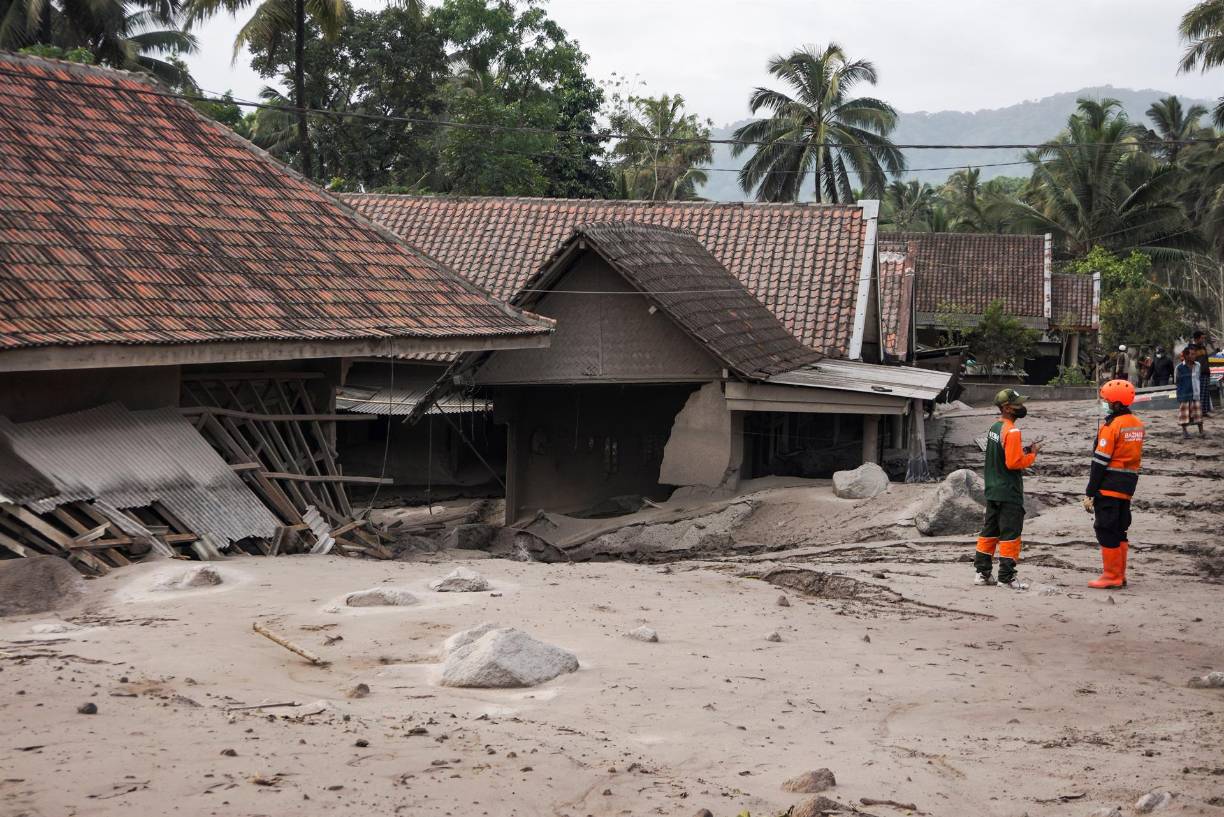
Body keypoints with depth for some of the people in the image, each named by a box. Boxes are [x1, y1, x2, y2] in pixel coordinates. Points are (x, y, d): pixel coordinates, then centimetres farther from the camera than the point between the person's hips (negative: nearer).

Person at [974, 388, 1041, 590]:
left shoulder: (994, 428, 10)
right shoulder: (1011, 431, -18)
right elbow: (1014, 463, -22)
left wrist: (1023, 450, 8)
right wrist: (1032, 454, -8)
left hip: (992, 491, 9)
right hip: (1009, 493, -9)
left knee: (990, 531, 14)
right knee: (1010, 533, -3)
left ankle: (983, 573, 18)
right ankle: (1006, 577, -3)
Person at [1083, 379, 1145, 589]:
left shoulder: (1111, 425, -15)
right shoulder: (1137, 424, 10)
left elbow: (1100, 462, -16)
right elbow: (1135, 455, 13)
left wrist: (1090, 493, -14)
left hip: (1109, 485, -8)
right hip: (1128, 484, 8)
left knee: (1106, 531, -2)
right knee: (1120, 530, 16)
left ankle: (1111, 577, 0)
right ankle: (1120, 576, 21)